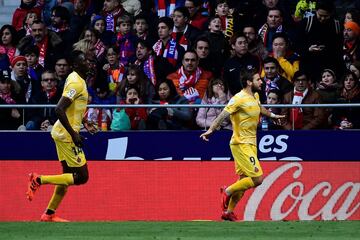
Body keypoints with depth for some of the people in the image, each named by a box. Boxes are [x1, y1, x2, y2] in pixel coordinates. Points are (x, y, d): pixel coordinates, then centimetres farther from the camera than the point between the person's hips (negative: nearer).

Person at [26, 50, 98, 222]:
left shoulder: (76, 79, 11)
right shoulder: (76, 83, -19)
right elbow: (59, 110, -27)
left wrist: (85, 123, 20)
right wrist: (73, 134, -25)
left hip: (63, 134, 10)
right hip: (67, 135, -10)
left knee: (68, 175, 16)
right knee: (81, 177, -7)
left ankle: (49, 214, 20)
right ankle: (39, 180, -4)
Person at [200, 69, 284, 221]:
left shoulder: (255, 96, 10)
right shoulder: (239, 99, -16)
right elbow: (223, 115, -22)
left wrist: (272, 115, 48)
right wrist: (211, 129, -35)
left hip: (250, 144, 9)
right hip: (241, 144, -9)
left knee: (244, 181, 11)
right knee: (257, 179, -14)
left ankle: (228, 212, 19)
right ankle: (228, 192, 2)